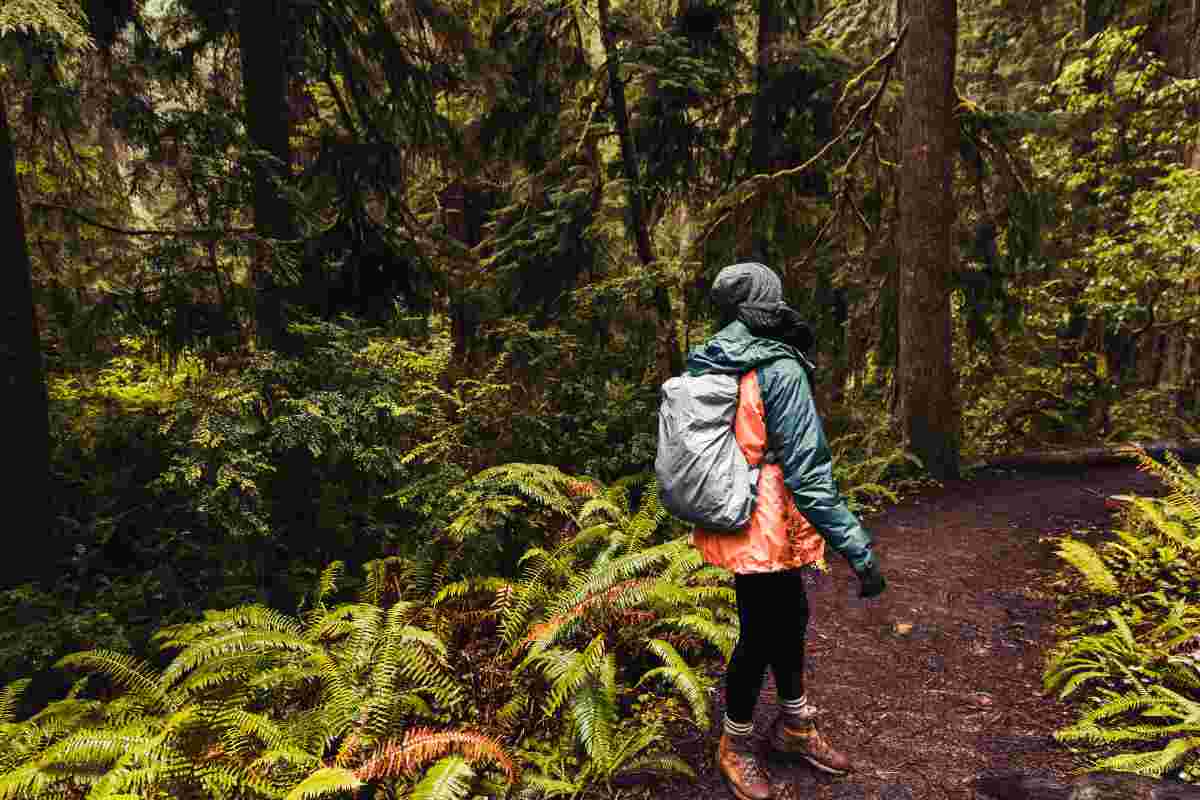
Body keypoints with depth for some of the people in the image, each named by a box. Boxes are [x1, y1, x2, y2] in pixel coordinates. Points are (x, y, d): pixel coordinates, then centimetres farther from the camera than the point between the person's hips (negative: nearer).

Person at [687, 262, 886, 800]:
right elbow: (808, 473, -24)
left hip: (735, 522, 8)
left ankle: (794, 726, 41)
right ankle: (735, 747, 30)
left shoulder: (706, 368, 4)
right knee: (760, 635, 9)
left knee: (788, 617, 23)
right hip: (763, 531, -8)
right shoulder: (780, 372, -21)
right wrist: (858, 550, -20)